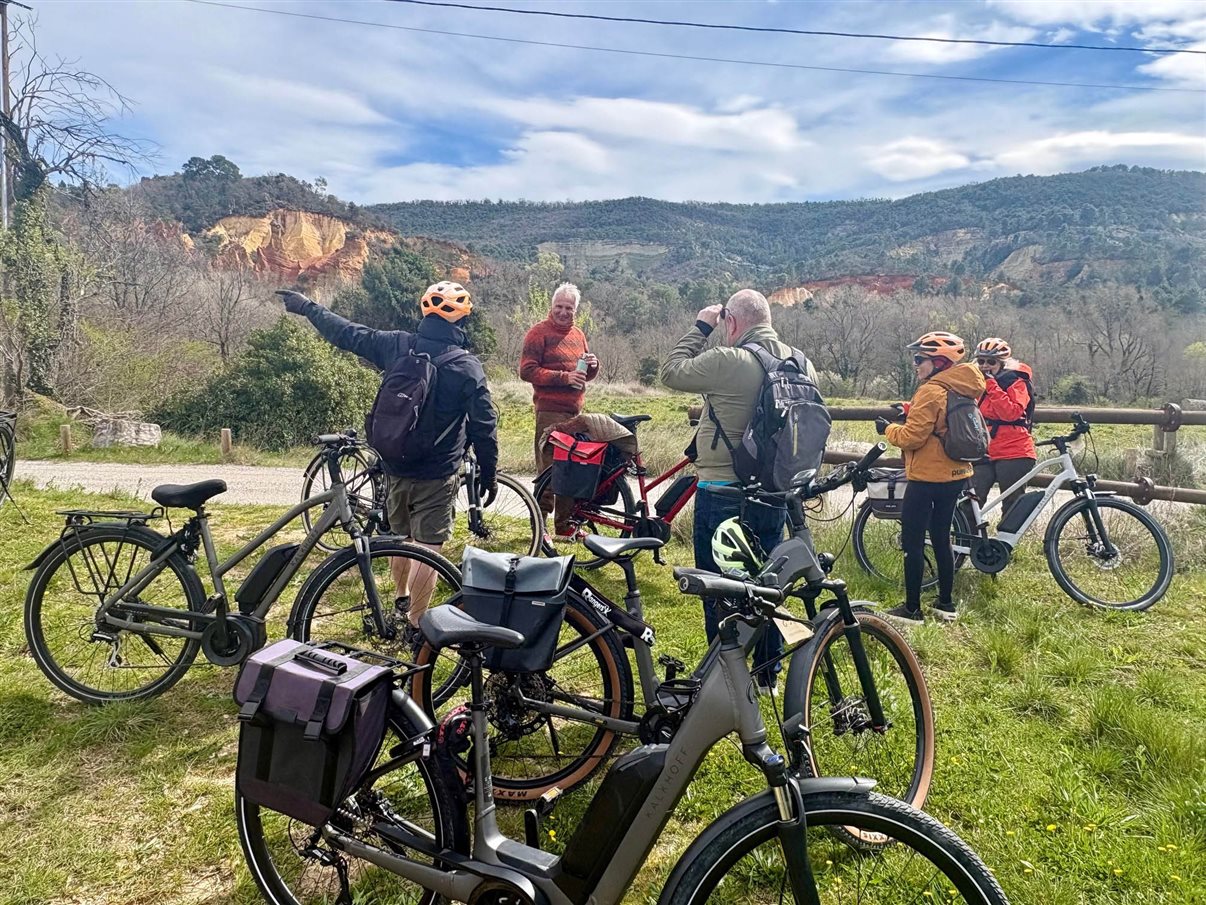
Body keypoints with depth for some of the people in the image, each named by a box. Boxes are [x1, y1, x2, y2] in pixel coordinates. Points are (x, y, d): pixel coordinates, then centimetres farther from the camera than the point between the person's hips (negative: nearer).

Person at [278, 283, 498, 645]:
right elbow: (484, 425, -11)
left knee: (400, 537, 23)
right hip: (438, 474, -5)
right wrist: (488, 472, 2)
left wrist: (306, 307, 22)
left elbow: (347, 333, 7)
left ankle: (401, 601, 43)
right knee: (428, 548, 3)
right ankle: (415, 624, 9)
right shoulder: (468, 366, -15)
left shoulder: (396, 345, -5)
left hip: (396, 466, 5)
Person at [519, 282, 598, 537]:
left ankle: (566, 525, 20)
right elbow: (527, 371, -13)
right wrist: (564, 377, -19)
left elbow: (587, 375, 25)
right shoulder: (539, 333, -4)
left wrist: (592, 365, 1)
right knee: (549, 469, -5)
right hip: (550, 412, -7)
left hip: (575, 411, 7)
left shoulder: (578, 334, 17)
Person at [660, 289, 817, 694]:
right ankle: (767, 672, 29)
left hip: (722, 494, -7)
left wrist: (700, 327, -1)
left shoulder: (728, 361, -20)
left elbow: (672, 372, -9)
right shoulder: (800, 363, 3)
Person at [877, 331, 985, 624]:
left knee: (913, 543, 0)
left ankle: (912, 609, 5)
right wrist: (911, 415, 15)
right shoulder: (961, 390, 9)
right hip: (955, 475, 9)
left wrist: (887, 429, -4)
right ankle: (946, 604, 23)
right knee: (942, 539, 16)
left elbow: (912, 436, -20)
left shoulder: (931, 392, -18)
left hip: (927, 477, -9)